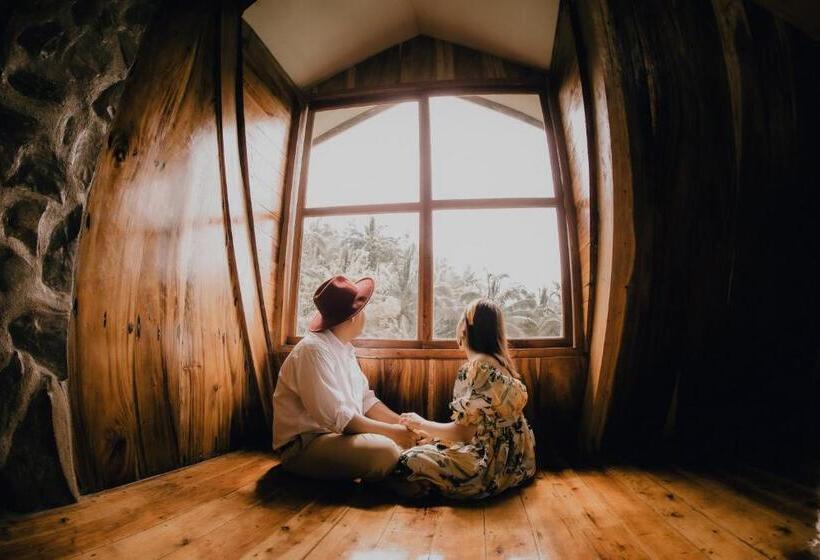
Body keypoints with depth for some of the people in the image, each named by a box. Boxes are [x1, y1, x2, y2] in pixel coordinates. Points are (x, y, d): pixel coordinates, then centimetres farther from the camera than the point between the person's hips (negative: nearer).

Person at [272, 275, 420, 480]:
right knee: (384, 451, -29)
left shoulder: (344, 348, 8)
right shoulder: (314, 350, -22)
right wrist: (391, 431, -21)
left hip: (338, 433, 9)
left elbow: (366, 400, 8)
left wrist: (402, 423, -5)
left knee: (406, 438, 2)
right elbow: (335, 416, -28)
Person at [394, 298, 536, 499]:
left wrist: (421, 424, -4)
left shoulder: (475, 367, -20)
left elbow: (463, 431, -20)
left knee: (408, 462, -14)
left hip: (496, 463, -9)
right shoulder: (499, 361, 8)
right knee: (430, 446, 19)